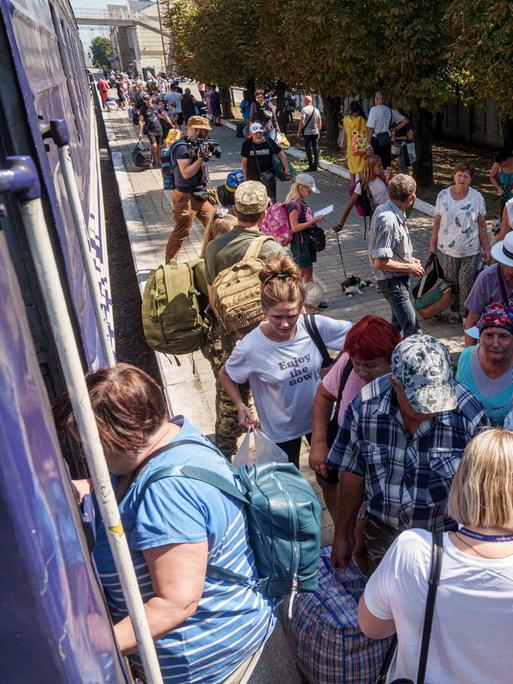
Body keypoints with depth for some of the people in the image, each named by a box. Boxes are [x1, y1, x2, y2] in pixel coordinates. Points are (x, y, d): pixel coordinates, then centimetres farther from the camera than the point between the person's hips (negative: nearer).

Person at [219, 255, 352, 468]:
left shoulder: (317, 326, -24)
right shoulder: (250, 347, -27)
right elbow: (225, 375, -8)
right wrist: (240, 406, -19)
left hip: (321, 416, 2)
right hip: (281, 429, -2)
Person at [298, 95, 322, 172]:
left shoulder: (304, 109, -9)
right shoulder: (316, 110, 8)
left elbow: (302, 122, -15)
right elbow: (320, 122, 11)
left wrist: (299, 131, -7)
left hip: (307, 133, -5)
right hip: (315, 132, 5)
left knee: (308, 149, 0)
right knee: (316, 149, 10)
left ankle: (311, 166, -1)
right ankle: (316, 165, 14)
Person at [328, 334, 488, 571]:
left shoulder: (470, 416, -26)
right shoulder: (365, 407, -22)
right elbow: (352, 474, -9)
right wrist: (343, 534, 1)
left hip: (444, 535, -1)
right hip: (382, 531, 1)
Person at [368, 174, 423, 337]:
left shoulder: (384, 209, 4)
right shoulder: (389, 220, -27)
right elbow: (380, 262, -30)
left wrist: (409, 259, 10)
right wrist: (409, 267, -18)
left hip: (398, 279, 10)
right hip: (393, 282, -10)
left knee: (399, 321, 24)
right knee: (412, 329, -10)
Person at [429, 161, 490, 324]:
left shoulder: (477, 197, -4)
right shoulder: (443, 195, -2)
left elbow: (482, 225, -1)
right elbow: (437, 222, 4)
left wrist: (486, 248, -1)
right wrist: (433, 244, 5)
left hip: (470, 250, -1)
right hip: (448, 249, 2)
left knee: (466, 283, 1)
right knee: (451, 282, 11)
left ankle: (466, 313, 17)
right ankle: (455, 310, 29)